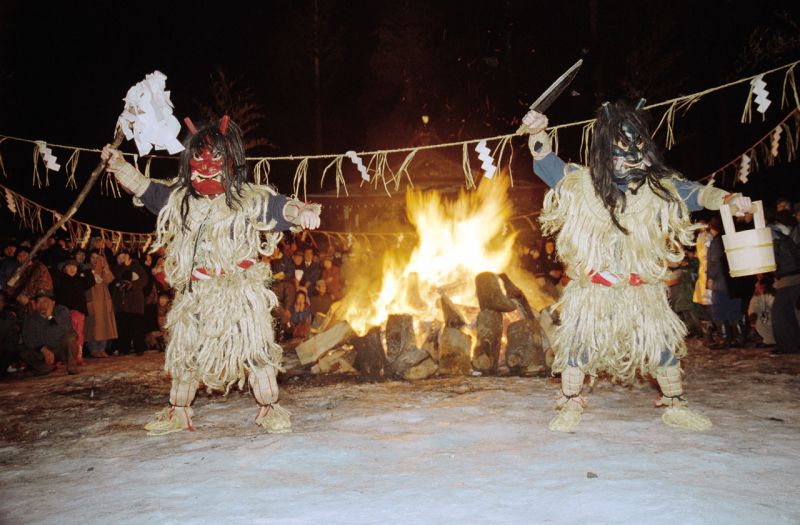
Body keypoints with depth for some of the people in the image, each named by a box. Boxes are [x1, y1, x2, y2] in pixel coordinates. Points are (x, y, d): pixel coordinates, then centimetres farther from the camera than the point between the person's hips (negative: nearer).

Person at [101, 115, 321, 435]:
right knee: (183, 351, 13)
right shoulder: (181, 201, 8)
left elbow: (281, 207, -21)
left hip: (240, 292, -4)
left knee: (255, 348, -5)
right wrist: (119, 165, 9)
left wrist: (303, 211, -42)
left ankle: (269, 408, 11)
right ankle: (178, 411, 30)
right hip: (195, 294, 5)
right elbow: (144, 188, 18)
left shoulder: (250, 200, -7)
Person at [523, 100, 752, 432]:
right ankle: (570, 408, 14)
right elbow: (546, 163, -4)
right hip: (591, 289, -1)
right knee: (578, 343, -1)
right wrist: (537, 134, -23)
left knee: (664, 344, 6)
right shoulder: (580, 183, -3)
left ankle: (675, 407, 25)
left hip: (642, 290, 2)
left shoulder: (659, 187, 0)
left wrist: (728, 199, -25)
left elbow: (696, 193, -4)